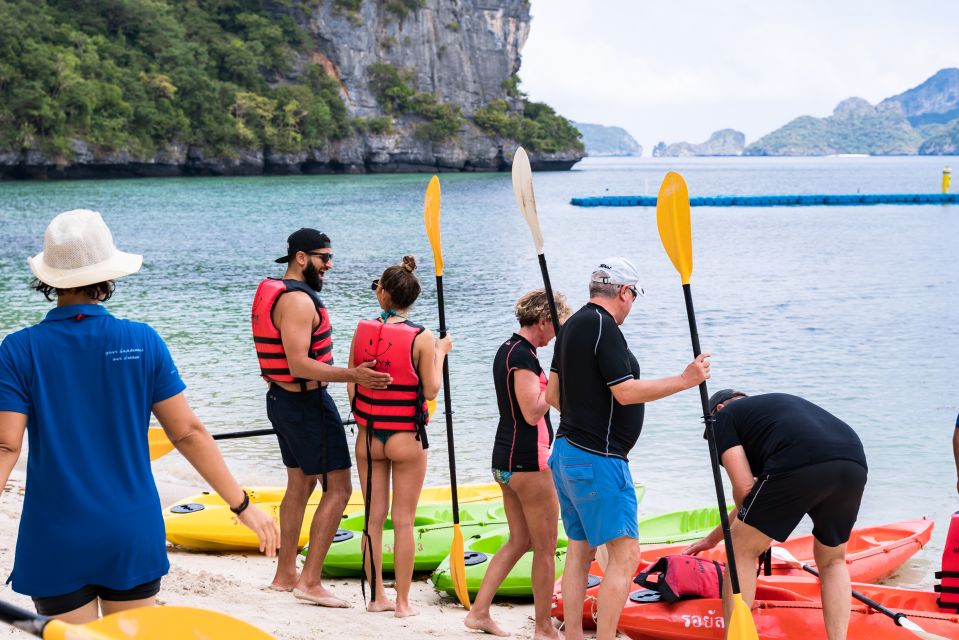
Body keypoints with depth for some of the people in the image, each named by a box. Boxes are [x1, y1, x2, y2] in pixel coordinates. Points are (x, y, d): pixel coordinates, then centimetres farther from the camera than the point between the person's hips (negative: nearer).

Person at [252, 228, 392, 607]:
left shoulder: (271, 292, 12)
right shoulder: (298, 300, -21)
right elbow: (300, 366, -28)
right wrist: (352, 375, -35)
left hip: (282, 399, 11)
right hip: (308, 403, -11)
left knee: (300, 484, 20)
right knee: (338, 488, -6)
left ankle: (285, 575, 28)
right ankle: (310, 582, -7)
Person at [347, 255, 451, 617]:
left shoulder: (363, 331, -3)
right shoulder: (422, 338, -12)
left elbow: (351, 386, 2)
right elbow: (431, 390, -10)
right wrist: (441, 352, 3)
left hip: (368, 435, 3)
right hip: (406, 438, -3)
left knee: (373, 518, 11)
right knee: (403, 521, 4)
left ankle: (376, 596, 18)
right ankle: (402, 602, 8)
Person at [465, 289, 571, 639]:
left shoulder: (507, 349, 14)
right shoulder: (523, 355, -17)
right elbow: (532, 412, -21)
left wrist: (554, 381, 19)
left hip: (506, 459, 10)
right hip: (529, 460, -10)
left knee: (519, 540, 17)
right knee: (545, 547, 1)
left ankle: (479, 612, 16)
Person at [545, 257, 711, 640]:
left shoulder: (573, 325, 14)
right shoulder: (603, 327, -15)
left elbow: (552, 395, 18)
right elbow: (626, 392, -20)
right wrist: (684, 381, -14)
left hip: (567, 450, 10)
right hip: (598, 459, -10)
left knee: (579, 551, 13)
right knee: (625, 554, -7)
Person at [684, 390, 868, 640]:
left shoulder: (723, 416, 22)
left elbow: (744, 489, 8)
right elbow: (754, 494, 49)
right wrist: (713, 538, 60)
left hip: (800, 467, -6)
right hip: (855, 464, 7)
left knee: (742, 550, 14)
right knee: (832, 561, 28)